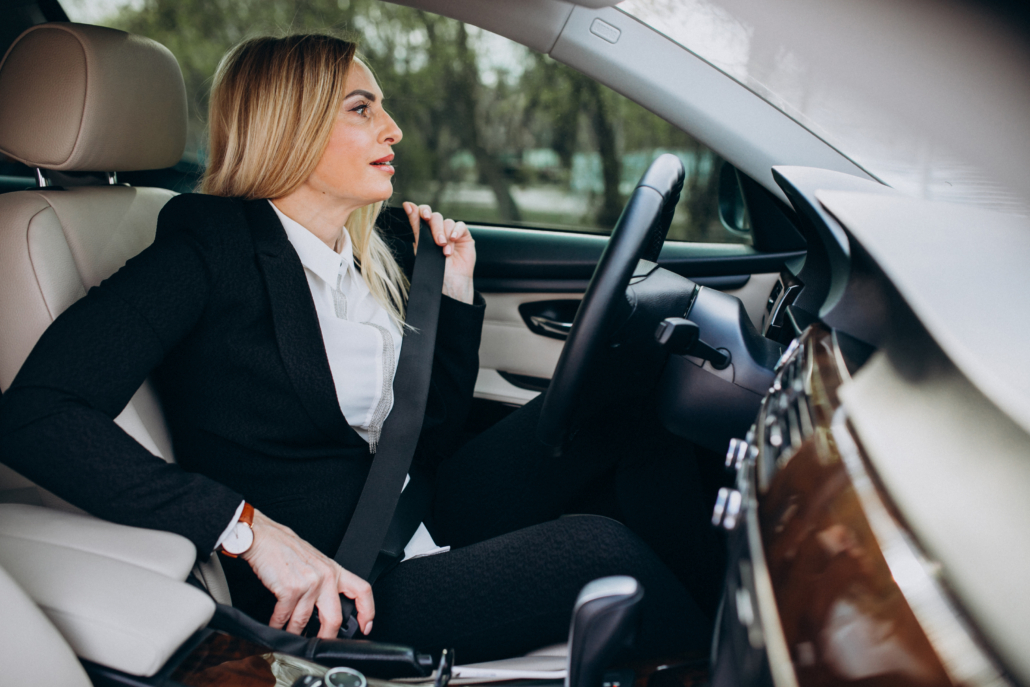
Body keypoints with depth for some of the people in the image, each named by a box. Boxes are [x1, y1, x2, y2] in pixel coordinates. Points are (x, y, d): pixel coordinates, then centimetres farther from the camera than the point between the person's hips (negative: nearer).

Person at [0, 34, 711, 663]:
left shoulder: (379, 256, 8)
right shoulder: (212, 249, -13)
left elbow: (431, 438, 13)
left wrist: (457, 291, 4)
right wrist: (252, 529, -30)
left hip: (412, 528, 8)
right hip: (320, 601, -8)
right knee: (601, 551, -20)